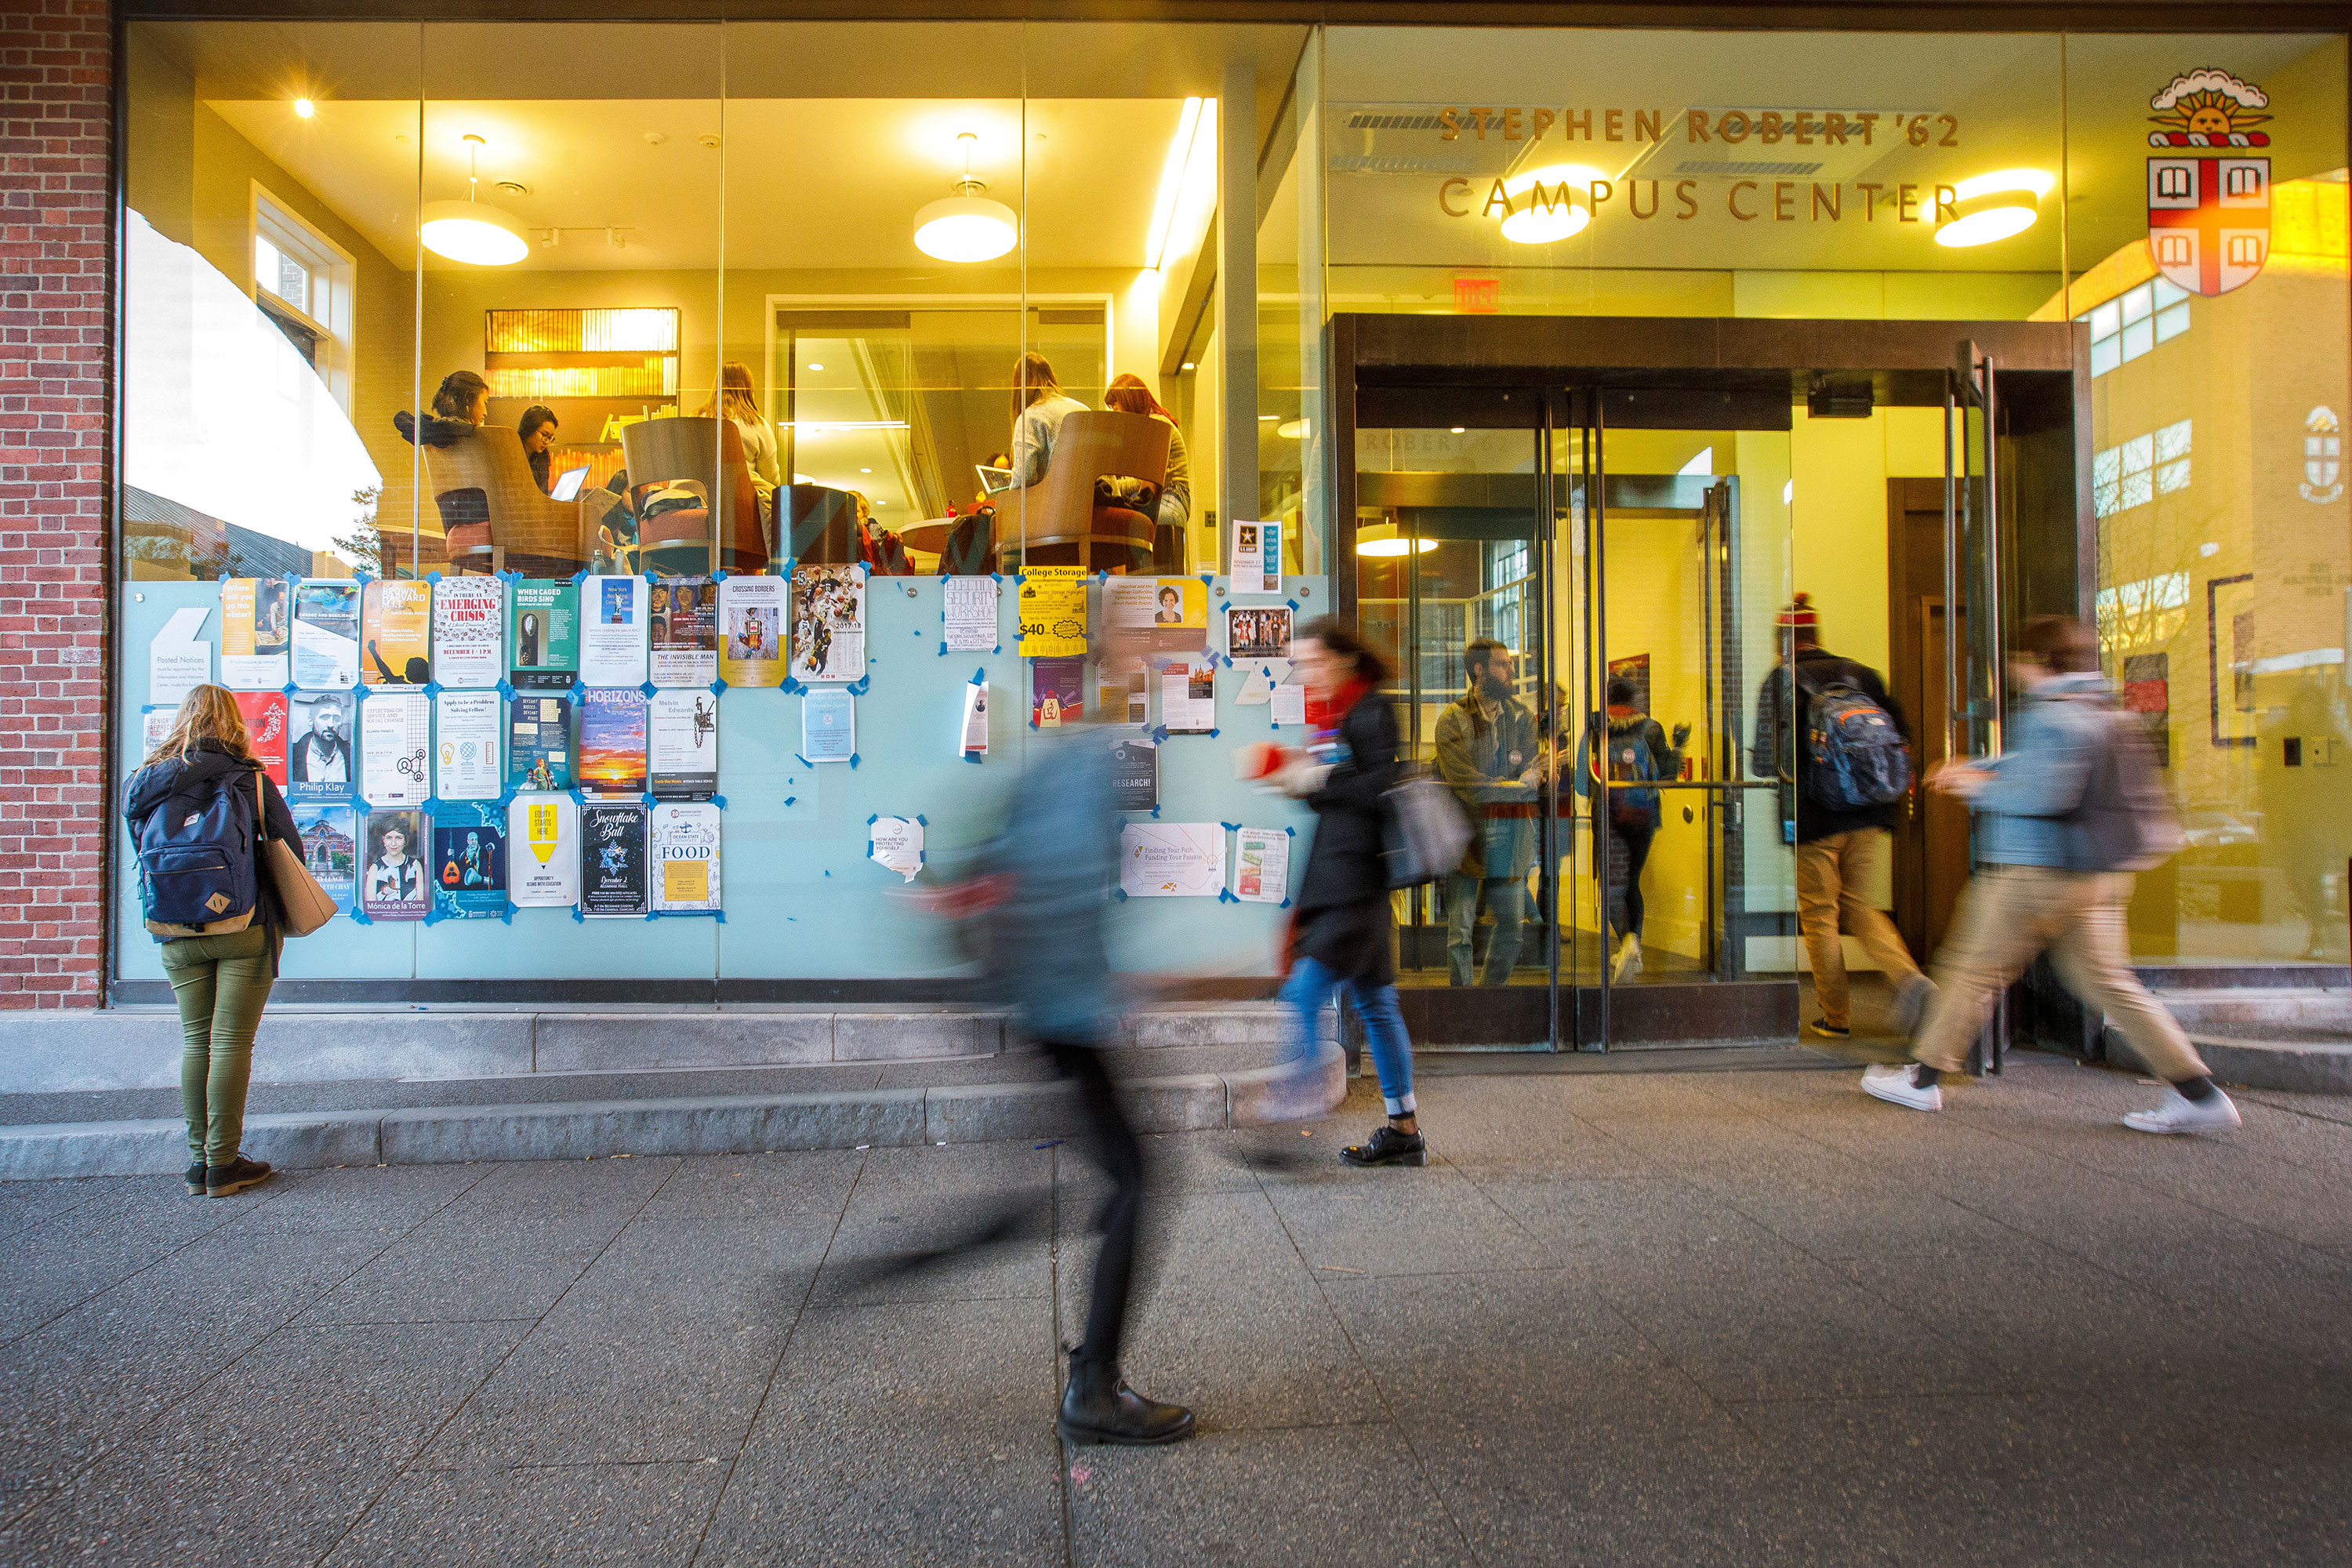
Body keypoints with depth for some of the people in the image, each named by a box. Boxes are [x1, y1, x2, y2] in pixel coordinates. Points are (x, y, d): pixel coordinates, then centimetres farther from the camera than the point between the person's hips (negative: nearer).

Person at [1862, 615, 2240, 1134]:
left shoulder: (2053, 715, -15)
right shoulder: (2099, 712, 17)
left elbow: (2043, 794, -23)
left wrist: (1981, 788, -9)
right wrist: (1972, 768, 25)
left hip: (2036, 872, -9)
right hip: (2095, 877, 9)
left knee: (1972, 970, 1)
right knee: (2107, 982, 10)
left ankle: (1922, 1078, 10)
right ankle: (2199, 1094, 7)